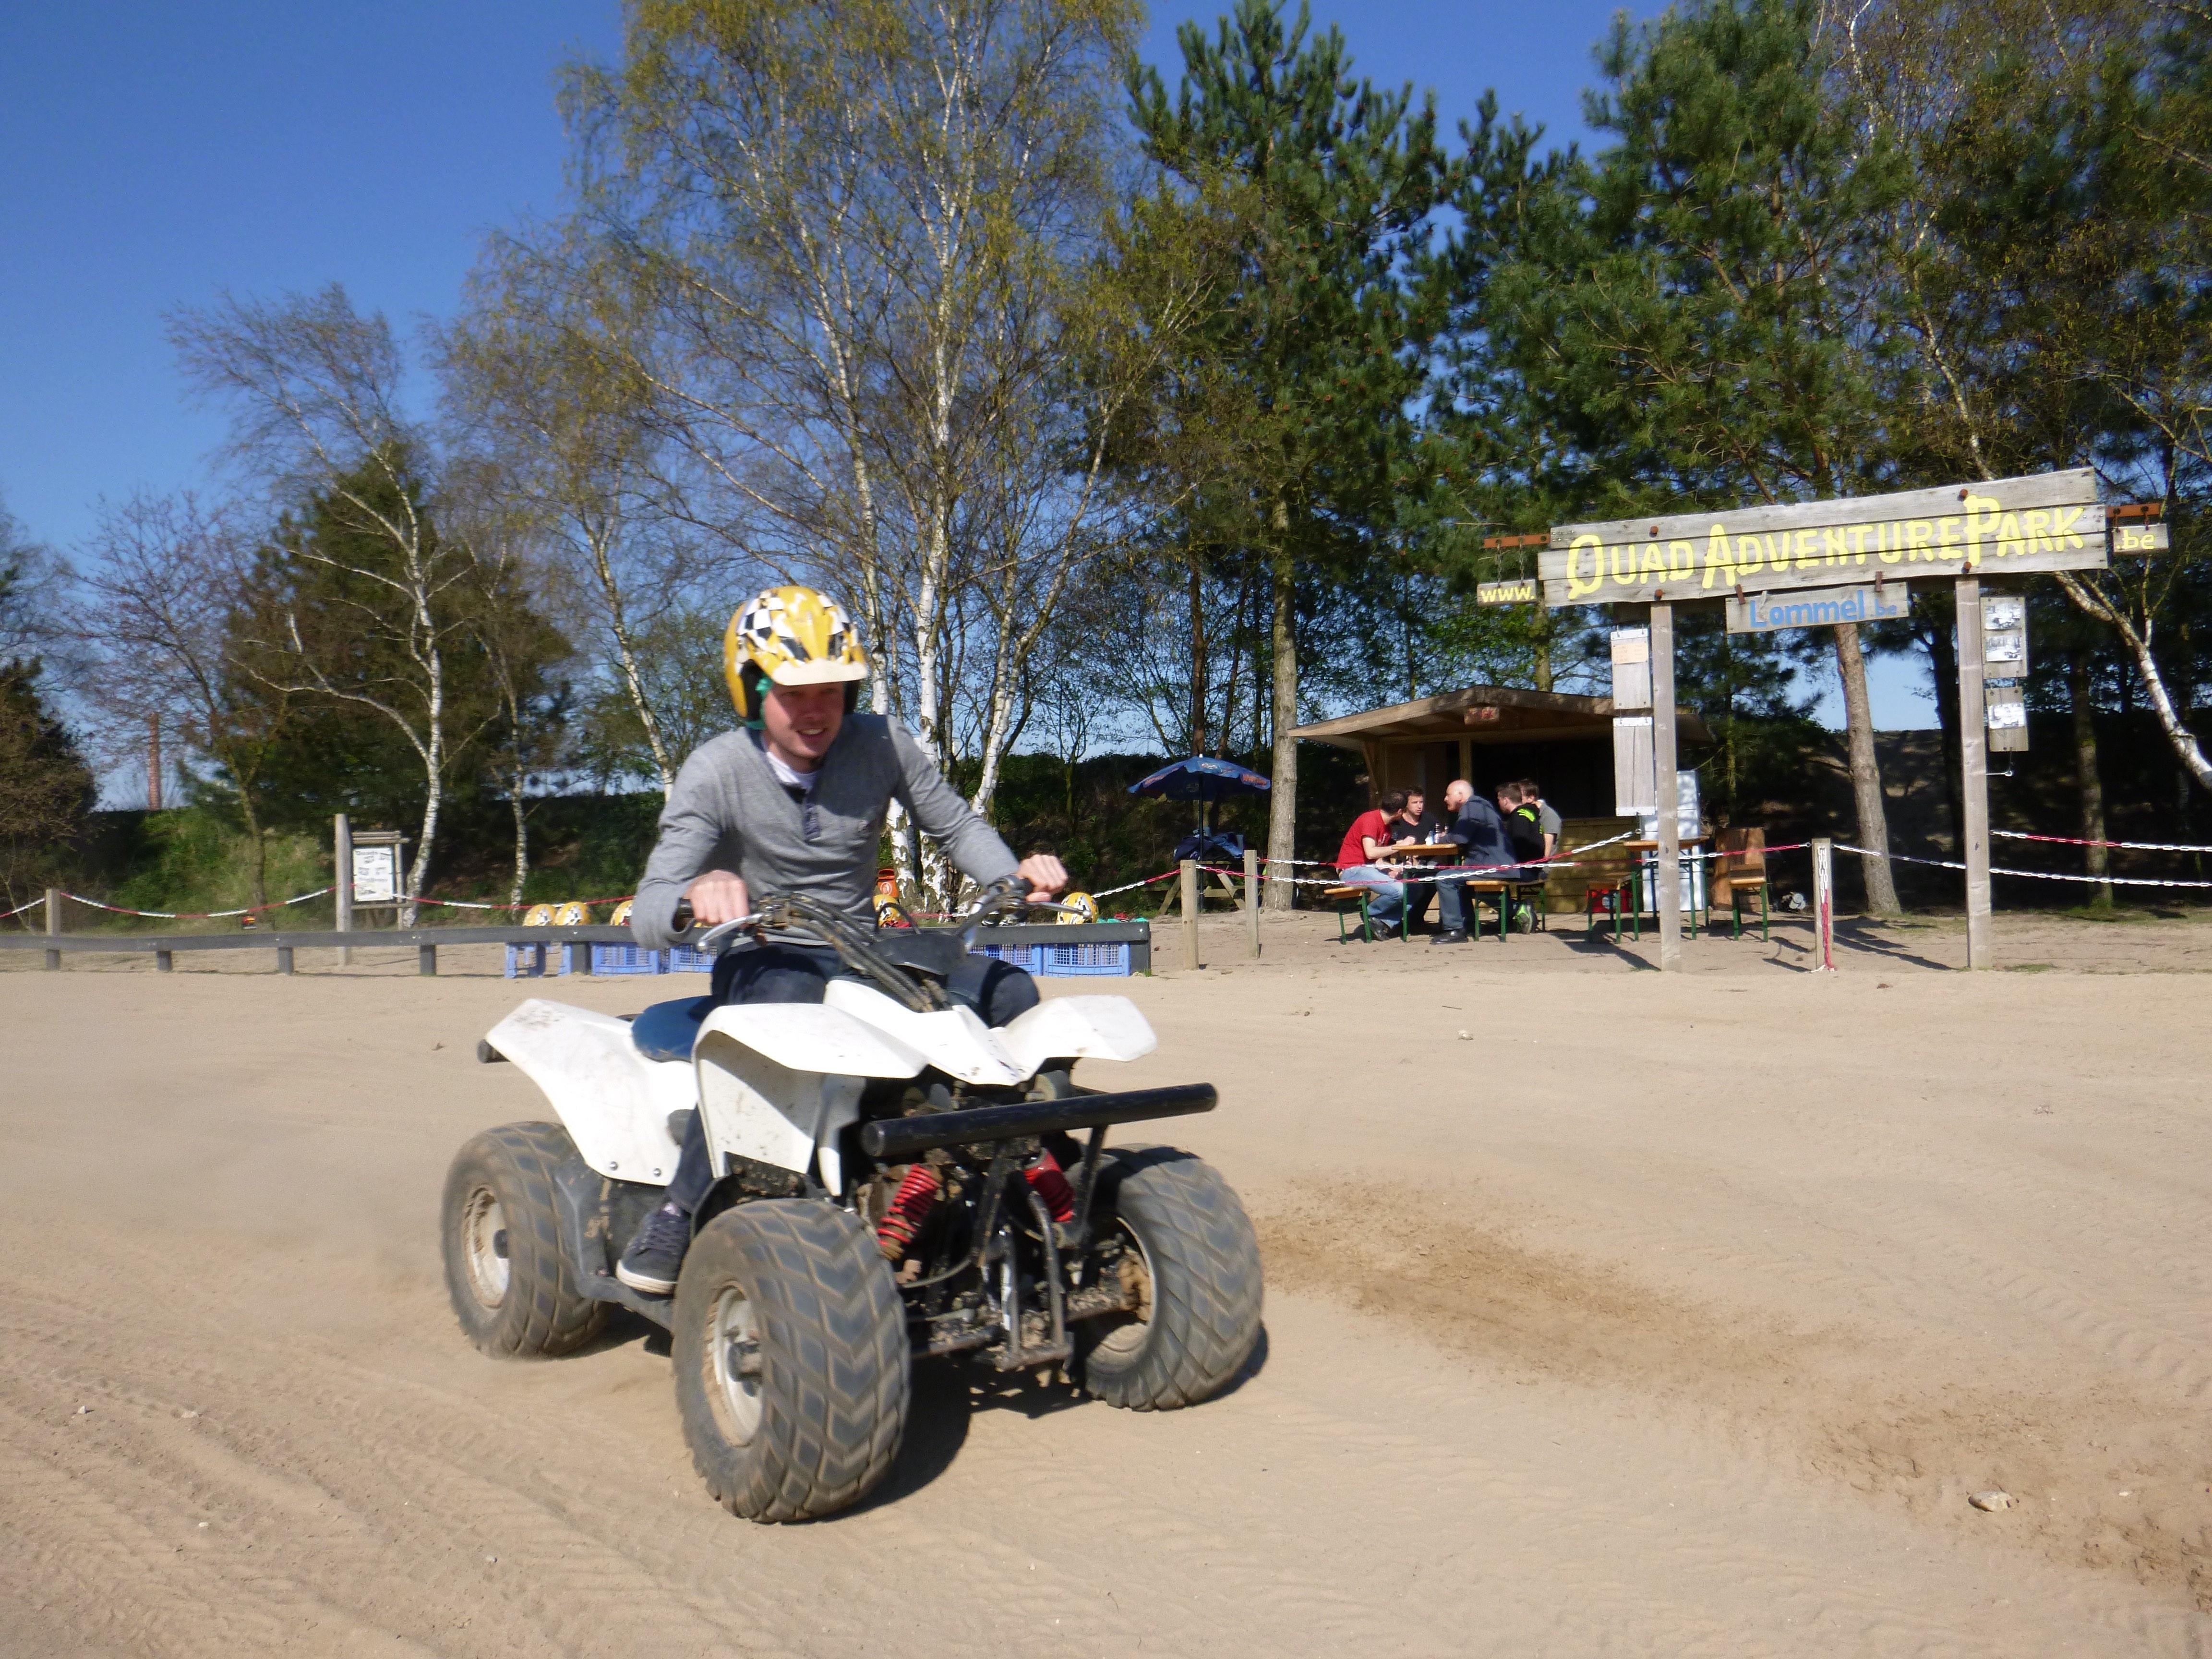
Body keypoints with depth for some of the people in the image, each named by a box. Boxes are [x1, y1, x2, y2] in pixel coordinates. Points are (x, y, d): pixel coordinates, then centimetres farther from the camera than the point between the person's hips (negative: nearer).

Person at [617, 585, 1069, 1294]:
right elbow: (647, 915, -19)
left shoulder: (881, 743, -4)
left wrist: (1017, 875, -14)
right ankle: (679, 1216, -30)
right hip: (763, 961, -4)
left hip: (866, 957, 4)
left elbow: (957, 826, 7)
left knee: (1009, 991, -18)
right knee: (787, 1003, -40)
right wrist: (696, 896, -44)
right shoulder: (715, 772, -12)